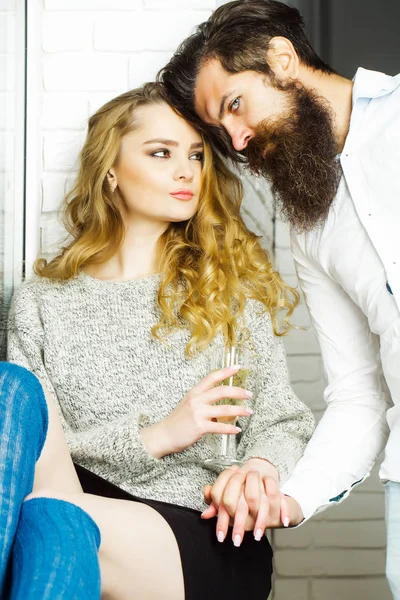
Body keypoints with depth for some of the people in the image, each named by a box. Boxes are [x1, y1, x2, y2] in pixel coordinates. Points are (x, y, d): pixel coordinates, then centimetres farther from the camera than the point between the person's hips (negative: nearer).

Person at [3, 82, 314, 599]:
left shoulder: (230, 286, 13)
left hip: (209, 540, -2)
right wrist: (155, 437, -11)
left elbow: (278, 421, 10)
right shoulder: (43, 303, 10)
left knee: (42, 516, -34)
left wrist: (262, 467, -14)